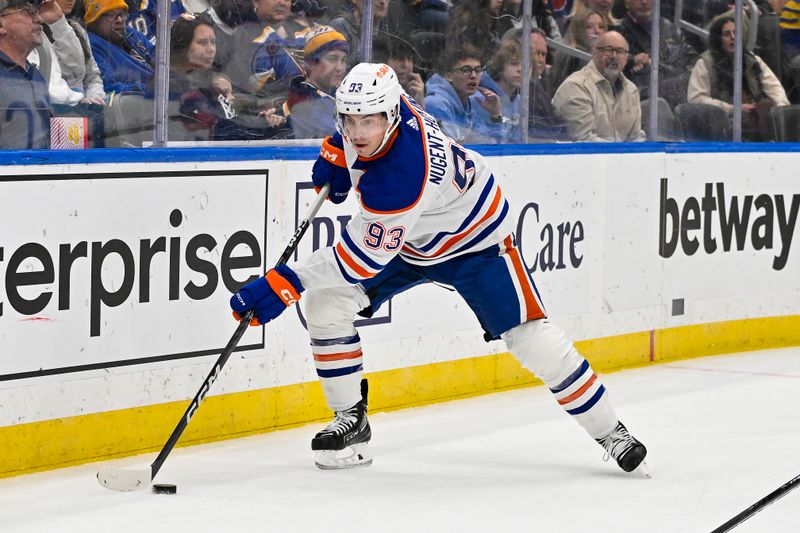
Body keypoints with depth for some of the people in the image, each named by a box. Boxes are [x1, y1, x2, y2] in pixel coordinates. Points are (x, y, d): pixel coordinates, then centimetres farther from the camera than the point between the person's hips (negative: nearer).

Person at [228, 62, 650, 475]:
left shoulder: (399, 179, -42)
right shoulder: (371, 105, -21)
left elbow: (363, 258, -38)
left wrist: (286, 282, -40)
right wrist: (336, 151, -1)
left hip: (473, 239, -8)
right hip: (409, 239, 8)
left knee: (528, 336, -15)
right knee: (324, 301, -8)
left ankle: (609, 432, 1)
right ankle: (351, 420, 4)